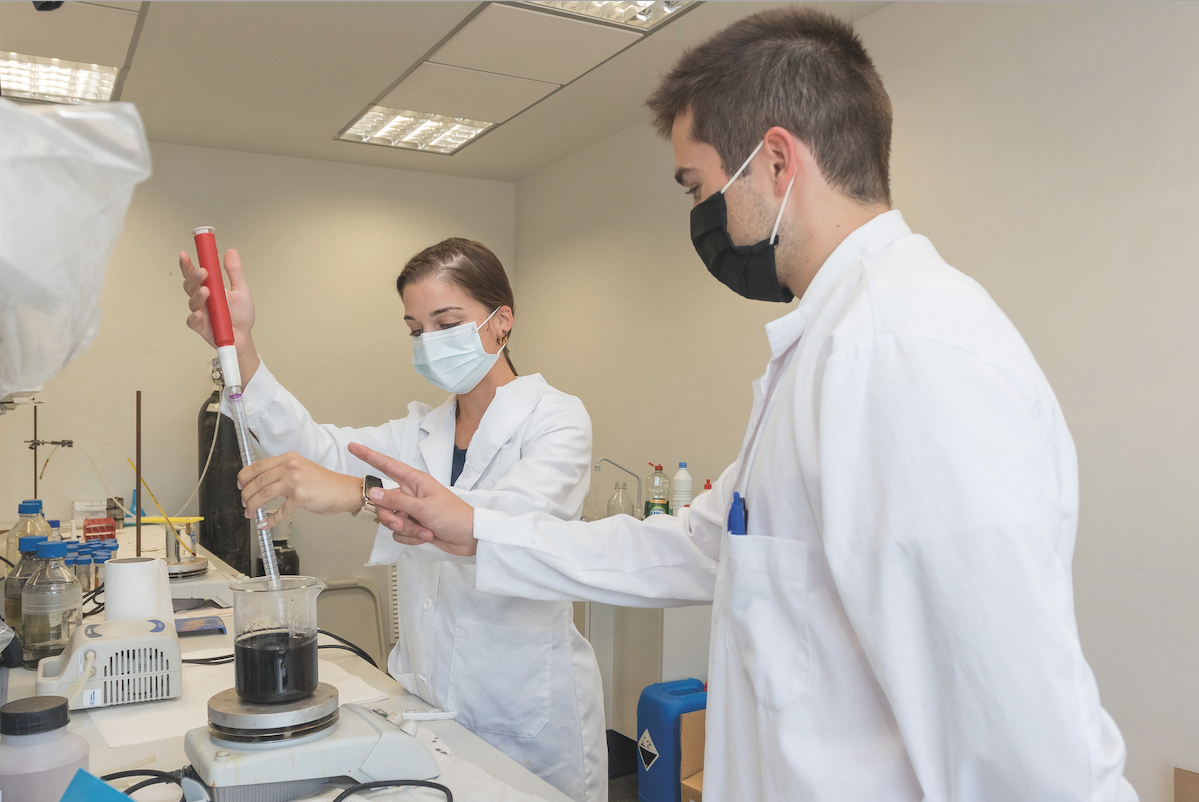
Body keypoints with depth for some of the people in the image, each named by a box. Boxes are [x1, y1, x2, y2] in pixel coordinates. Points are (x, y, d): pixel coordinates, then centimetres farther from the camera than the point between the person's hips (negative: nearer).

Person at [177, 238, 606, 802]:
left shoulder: (555, 418, -11)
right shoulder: (422, 432, 9)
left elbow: (520, 518, -30)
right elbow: (319, 448, -8)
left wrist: (361, 493, -41)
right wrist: (239, 348, -23)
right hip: (431, 708, 5)